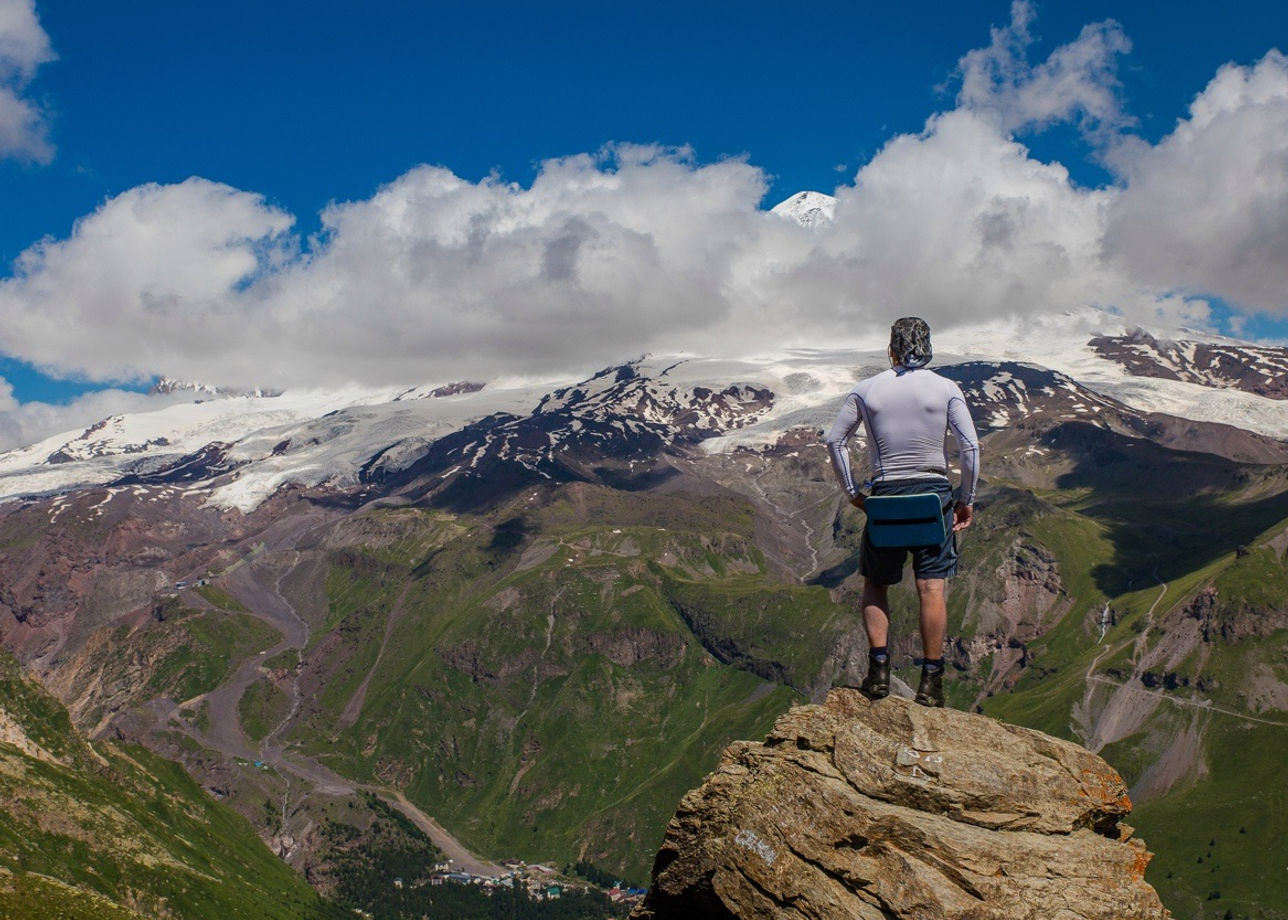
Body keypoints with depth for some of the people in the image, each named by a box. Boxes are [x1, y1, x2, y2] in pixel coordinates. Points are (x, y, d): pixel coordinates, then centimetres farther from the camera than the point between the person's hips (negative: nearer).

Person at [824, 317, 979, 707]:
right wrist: (966, 499, 4)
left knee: (875, 584, 14)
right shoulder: (946, 389, -1)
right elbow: (970, 447, -5)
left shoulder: (866, 390, 2)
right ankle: (931, 681, 2)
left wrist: (852, 492, 12)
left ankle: (879, 669, 4)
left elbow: (835, 440, 4)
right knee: (932, 589, 1)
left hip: (885, 496, 1)